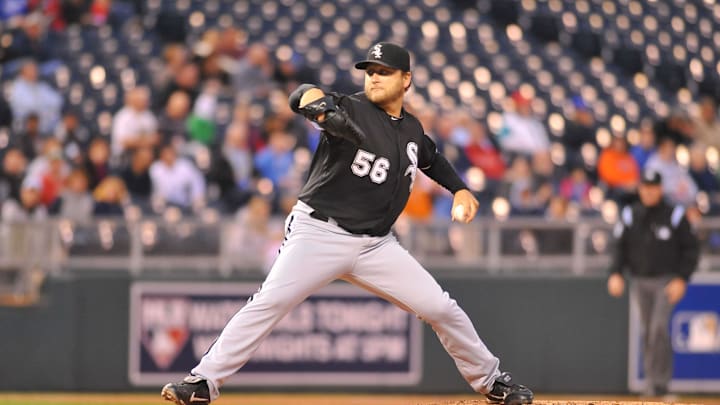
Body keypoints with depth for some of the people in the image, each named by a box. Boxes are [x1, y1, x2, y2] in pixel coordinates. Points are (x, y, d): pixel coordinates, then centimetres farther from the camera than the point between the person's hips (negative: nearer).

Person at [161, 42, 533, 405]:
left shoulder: (412, 129, 10)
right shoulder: (352, 110, -9)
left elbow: (431, 158, 33)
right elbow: (301, 96, -29)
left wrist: (459, 189, 18)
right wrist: (321, 107, -51)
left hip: (376, 246, 5)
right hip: (318, 235, -5)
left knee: (441, 309, 1)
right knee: (269, 304, -20)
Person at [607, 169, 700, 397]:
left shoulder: (675, 216, -2)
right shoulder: (630, 216, 7)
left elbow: (691, 249, 1)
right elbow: (620, 247, 10)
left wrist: (681, 279, -9)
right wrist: (616, 274, -6)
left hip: (666, 282, -4)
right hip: (639, 282, 4)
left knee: (659, 327, -18)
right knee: (647, 333, 6)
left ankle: (660, 381, -17)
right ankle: (651, 380, 14)